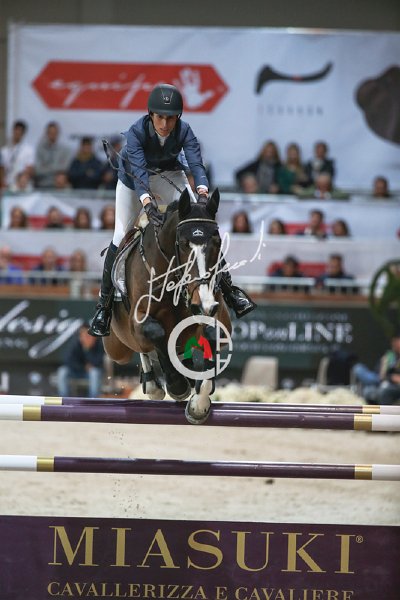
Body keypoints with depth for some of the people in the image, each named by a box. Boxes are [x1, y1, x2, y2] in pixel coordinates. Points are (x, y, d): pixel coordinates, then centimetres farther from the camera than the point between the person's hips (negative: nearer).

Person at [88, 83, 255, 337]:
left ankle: (228, 287, -13)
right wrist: (147, 203, -62)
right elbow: (139, 171, -45)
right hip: (133, 180, -2)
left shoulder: (184, 131, -27)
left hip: (169, 174, 2)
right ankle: (104, 304, 7)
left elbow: (197, 164, -38)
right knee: (122, 236, -5)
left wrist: (202, 193, -57)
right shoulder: (136, 132, -34)